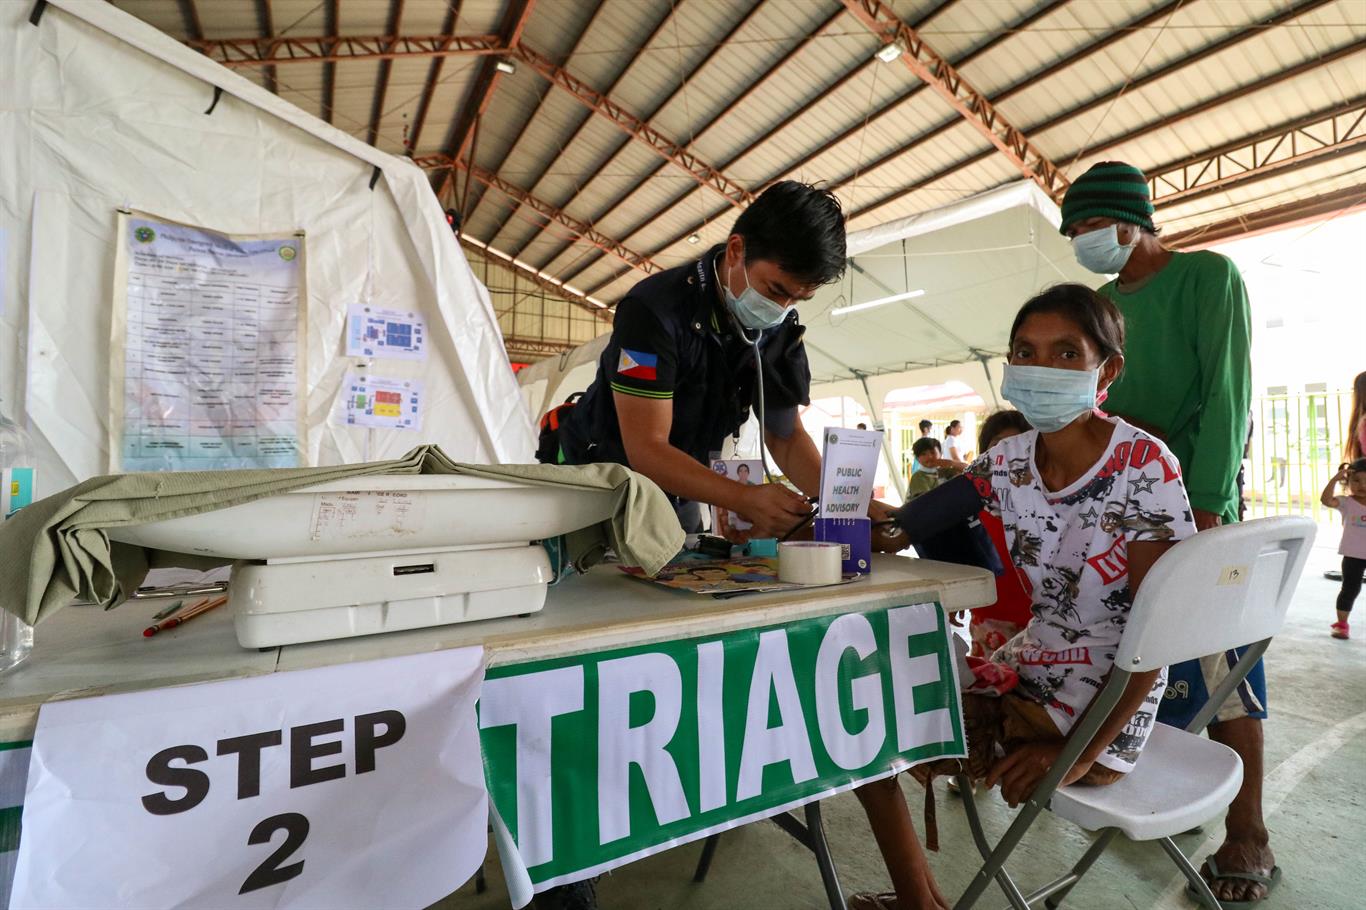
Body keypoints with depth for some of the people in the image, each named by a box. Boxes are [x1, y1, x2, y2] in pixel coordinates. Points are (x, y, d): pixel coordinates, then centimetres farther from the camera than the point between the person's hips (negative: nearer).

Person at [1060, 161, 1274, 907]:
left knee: (1215, 659, -3)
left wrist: (1206, 503, -20)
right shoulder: (1101, 303, 14)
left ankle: (1247, 835, 8)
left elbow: (1228, 388, -12)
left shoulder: (1207, 275, -3)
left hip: (1195, 495, -5)